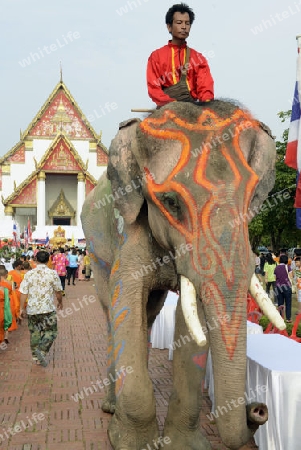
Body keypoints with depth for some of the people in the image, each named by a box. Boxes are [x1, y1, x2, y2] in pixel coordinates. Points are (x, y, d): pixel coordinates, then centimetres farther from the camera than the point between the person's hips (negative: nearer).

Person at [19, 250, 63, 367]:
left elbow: (23, 293, -3)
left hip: (32, 309, 3)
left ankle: (36, 357, 22)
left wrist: (21, 308, 7)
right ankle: (42, 351, -13)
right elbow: (58, 291, 0)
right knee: (50, 332, 8)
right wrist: (60, 302, 17)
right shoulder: (52, 273, -7)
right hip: (48, 309, -3)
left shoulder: (29, 274, -2)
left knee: (35, 333, 16)